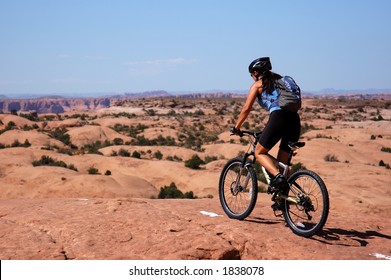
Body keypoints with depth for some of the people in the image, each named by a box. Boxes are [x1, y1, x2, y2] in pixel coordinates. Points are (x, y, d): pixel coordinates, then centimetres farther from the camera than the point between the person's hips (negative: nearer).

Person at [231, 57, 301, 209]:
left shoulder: (258, 84, 12)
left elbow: (246, 109, 7)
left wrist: (236, 128, 19)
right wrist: (269, 128, 41)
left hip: (278, 118, -6)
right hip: (295, 119, 6)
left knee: (259, 152, 9)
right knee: (283, 162, 16)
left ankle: (278, 176, -17)